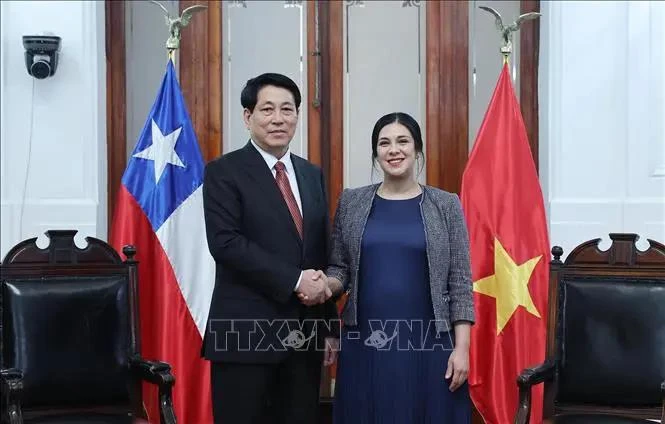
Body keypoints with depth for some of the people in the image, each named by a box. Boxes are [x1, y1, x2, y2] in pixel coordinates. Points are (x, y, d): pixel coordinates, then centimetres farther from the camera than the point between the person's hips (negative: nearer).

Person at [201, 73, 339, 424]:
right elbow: (226, 243, -16)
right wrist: (295, 280, -18)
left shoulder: (313, 175, 14)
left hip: (304, 334, 6)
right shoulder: (223, 172, -4)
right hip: (246, 332, -5)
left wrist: (329, 326, 8)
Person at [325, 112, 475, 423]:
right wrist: (326, 285, -12)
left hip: (428, 345, -1)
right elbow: (339, 268, 10)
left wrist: (462, 347, -5)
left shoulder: (445, 205, 2)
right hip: (365, 345, 2)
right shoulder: (351, 202, 7)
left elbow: (460, 282, 1)